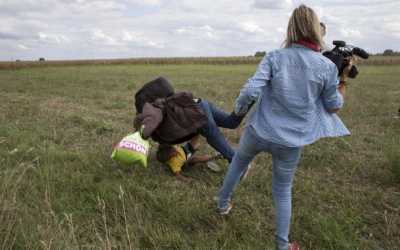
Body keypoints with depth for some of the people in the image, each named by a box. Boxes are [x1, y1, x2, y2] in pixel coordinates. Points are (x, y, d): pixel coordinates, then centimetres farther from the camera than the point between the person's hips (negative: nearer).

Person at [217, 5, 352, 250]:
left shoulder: (274, 57, -9)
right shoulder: (327, 66, -6)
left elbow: (251, 90, -18)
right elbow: (333, 106, 3)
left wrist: (239, 108, 1)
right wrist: (344, 79, 18)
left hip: (259, 131, 0)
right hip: (291, 142, 0)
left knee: (238, 161, 30)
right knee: (283, 192, 18)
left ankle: (223, 203, 47)